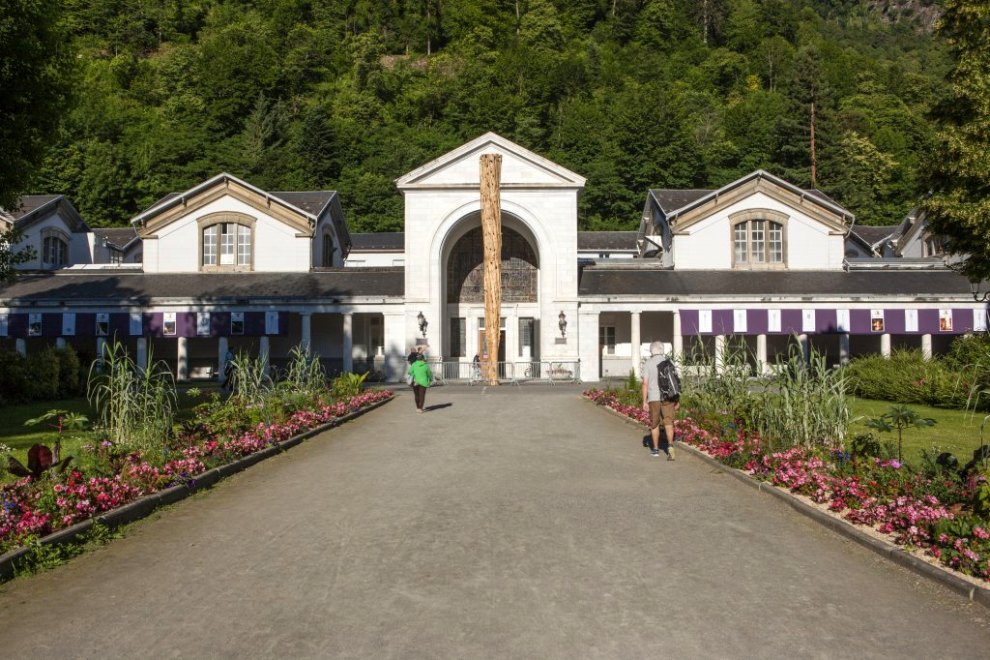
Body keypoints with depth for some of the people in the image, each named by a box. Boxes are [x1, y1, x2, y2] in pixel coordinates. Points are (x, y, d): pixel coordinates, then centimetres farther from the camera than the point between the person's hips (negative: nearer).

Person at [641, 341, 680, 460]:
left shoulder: (647, 364, -3)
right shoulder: (669, 363, 5)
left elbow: (645, 384, -8)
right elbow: (676, 382, 4)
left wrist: (644, 402, -5)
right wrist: (677, 400, 10)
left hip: (654, 398, -1)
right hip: (668, 398, 1)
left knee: (655, 424, 13)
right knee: (668, 423, 0)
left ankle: (655, 449, 21)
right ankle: (670, 446, -21)